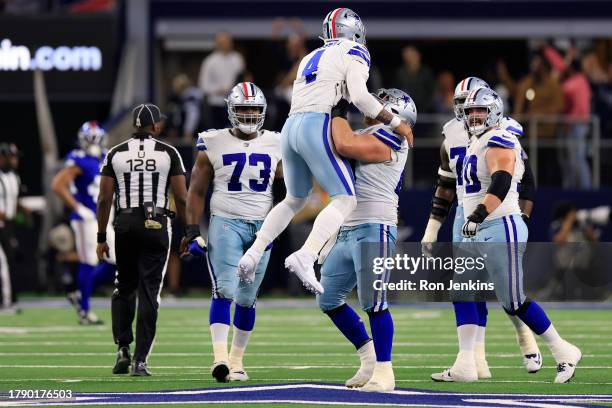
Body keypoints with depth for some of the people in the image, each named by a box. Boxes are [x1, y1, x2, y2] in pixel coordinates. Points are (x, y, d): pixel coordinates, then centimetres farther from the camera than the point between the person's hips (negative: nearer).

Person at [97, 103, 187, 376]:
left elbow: (104, 199, 3)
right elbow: (181, 197, -3)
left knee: (124, 288, 18)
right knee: (148, 293, 1)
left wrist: (101, 238, 9)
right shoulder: (168, 154, 0)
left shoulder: (116, 154, 4)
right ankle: (140, 360, -4)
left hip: (125, 225, 2)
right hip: (156, 226, -2)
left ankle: (123, 349, 4)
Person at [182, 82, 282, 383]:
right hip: (226, 223, -3)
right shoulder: (214, 144, 0)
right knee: (225, 290, -17)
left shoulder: (275, 145, 7)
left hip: (261, 226, 3)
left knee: (247, 298, 6)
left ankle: (236, 360, 14)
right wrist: (193, 230, -4)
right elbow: (197, 191, 3)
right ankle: (220, 357, -26)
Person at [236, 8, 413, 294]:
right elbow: (359, 96, -12)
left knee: (294, 200, 25)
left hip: (290, 128, 7)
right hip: (316, 128, -7)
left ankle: (252, 255, 14)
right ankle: (305, 257, -27)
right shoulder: (354, 55, 4)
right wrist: (395, 123, -4)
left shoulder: (310, 59, 27)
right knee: (345, 201, -6)